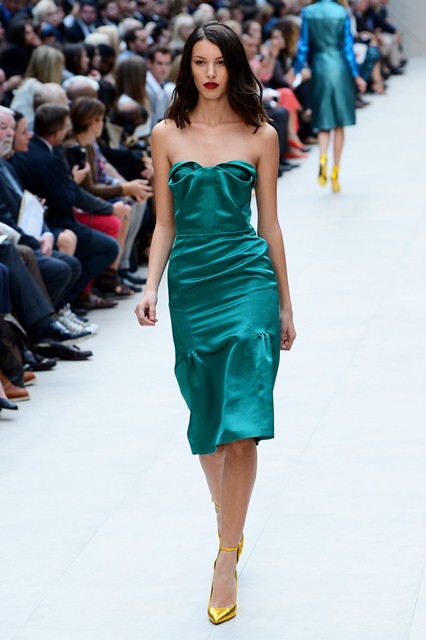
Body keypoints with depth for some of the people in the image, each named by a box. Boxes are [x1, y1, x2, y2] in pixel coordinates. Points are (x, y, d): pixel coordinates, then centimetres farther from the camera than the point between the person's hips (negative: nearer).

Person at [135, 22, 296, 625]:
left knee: (241, 420, -10)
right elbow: (166, 223, 9)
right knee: (205, 417, 10)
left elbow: (269, 222, 6)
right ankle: (227, 518, 32)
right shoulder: (167, 135, 5)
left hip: (247, 280, -2)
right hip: (191, 282, 2)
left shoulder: (260, 135, 2)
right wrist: (151, 287, -4)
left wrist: (284, 303, 9)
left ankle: (228, 558, -7)